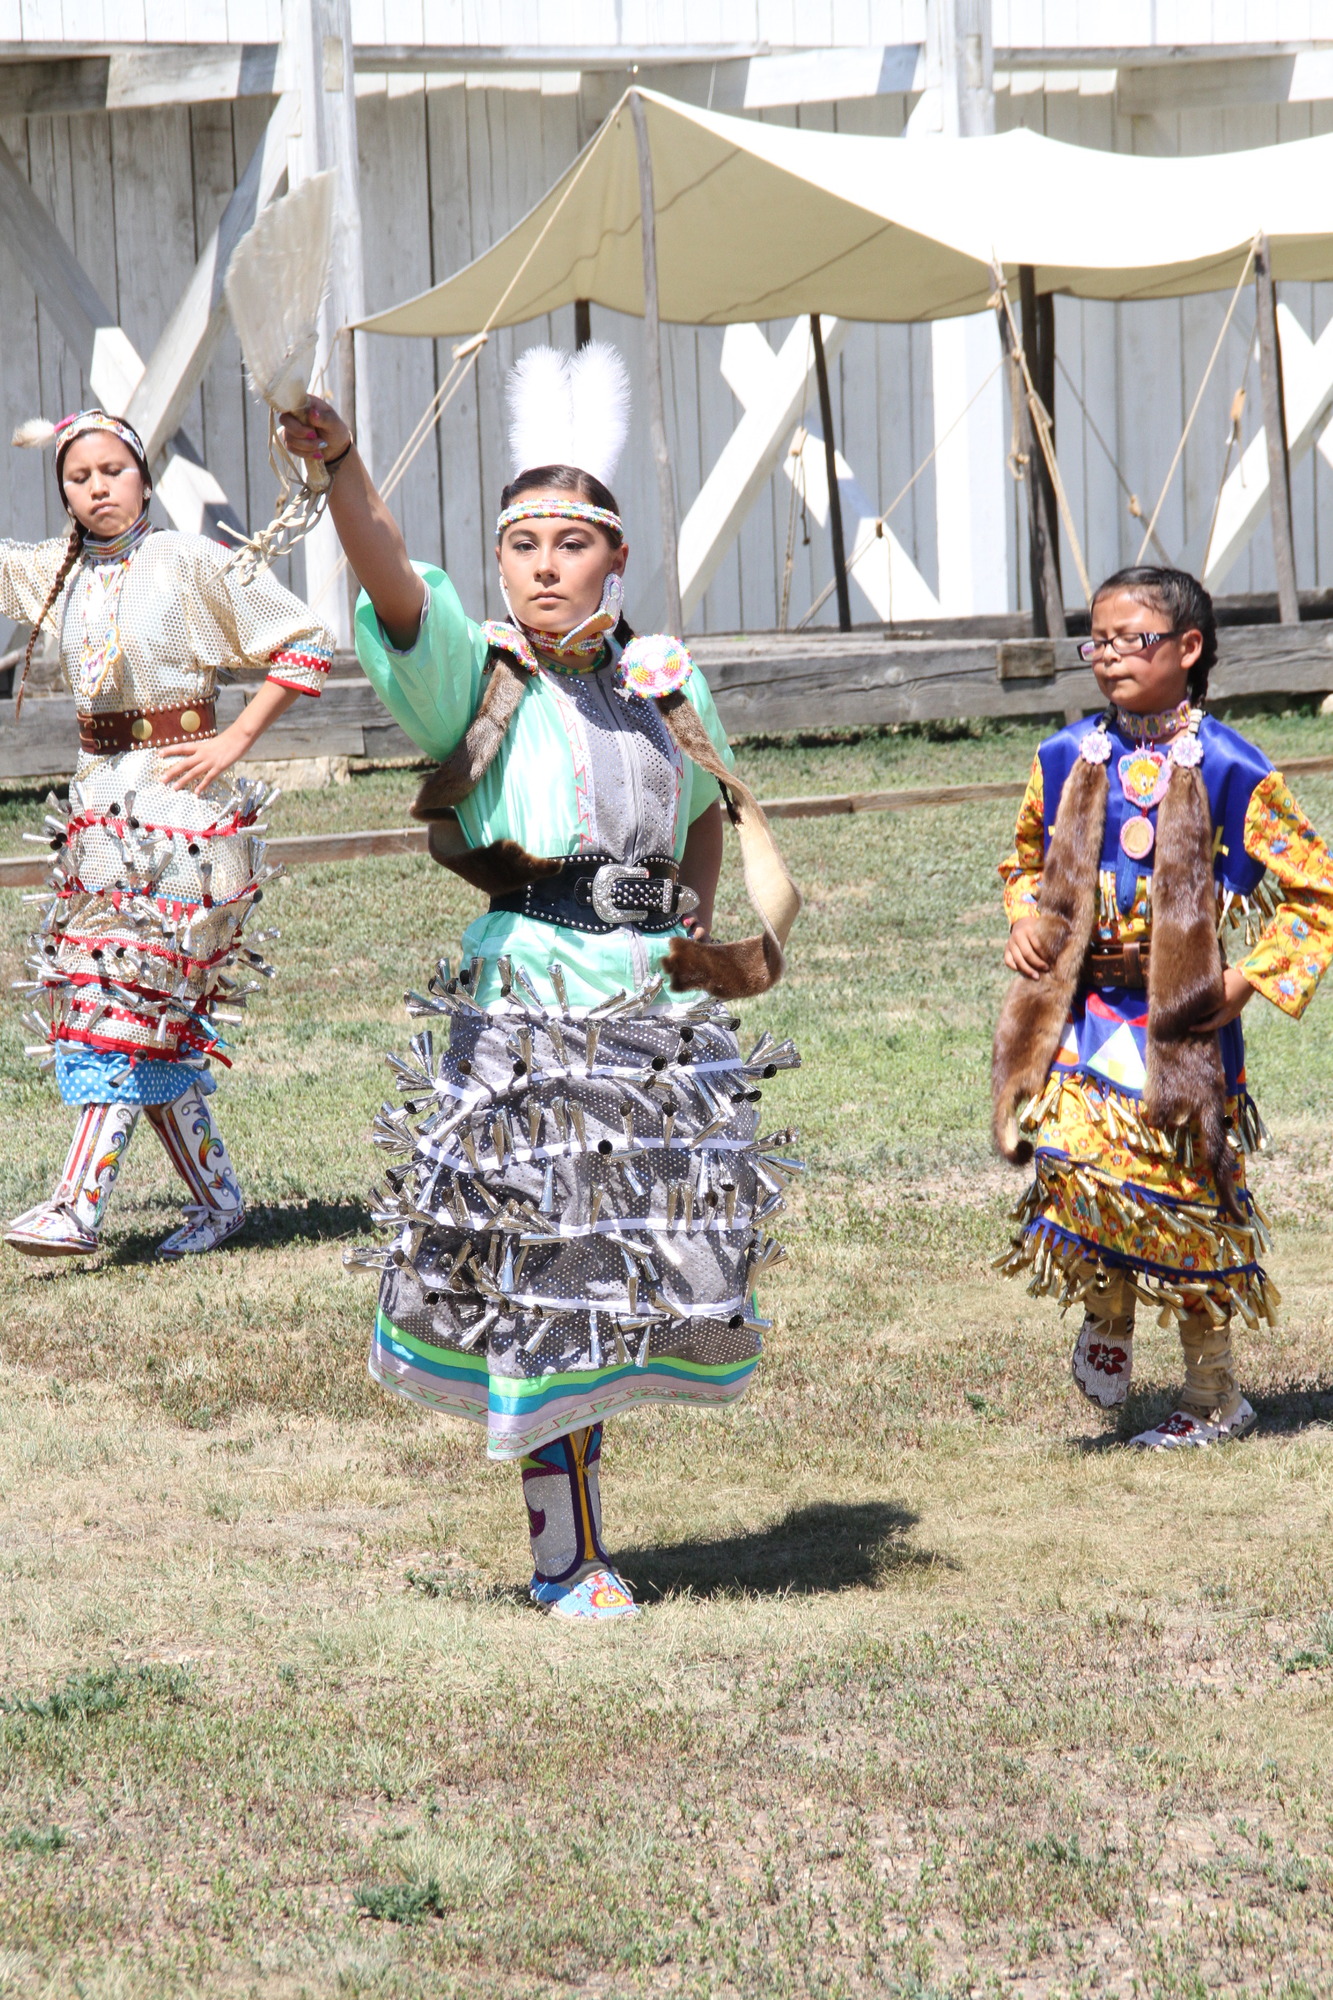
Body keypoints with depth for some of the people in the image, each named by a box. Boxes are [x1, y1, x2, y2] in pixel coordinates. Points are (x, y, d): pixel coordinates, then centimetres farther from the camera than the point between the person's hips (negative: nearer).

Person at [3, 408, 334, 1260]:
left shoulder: (191, 562, -6)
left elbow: (305, 644, -4)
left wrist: (235, 741, -9)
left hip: (179, 799, -6)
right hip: (102, 798, 6)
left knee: (127, 1002, -10)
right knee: (154, 1015, 5)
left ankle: (80, 1204, -15)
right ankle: (218, 1196, 14)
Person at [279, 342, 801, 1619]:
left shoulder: (667, 684, 9)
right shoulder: (474, 677, -3)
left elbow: (711, 811, 27)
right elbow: (392, 579, -23)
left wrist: (709, 932, 12)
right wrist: (340, 463, -39)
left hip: (661, 1004, 4)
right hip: (528, 999, -4)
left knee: (659, 1253, 7)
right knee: (552, 1273, -2)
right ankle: (567, 1557, 8)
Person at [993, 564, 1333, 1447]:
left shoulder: (1231, 772, -7)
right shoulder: (1068, 761, 7)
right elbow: (1028, 863, 25)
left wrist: (1247, 979, -10)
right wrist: (1026, 923, 4)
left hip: (1183, 1016, -3)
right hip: (1083, 1008, 3)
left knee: (1181, 1186, 0)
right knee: (1073, 1150, -17)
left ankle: (1215, 1393, 16)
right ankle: (1108, 1309, 13)